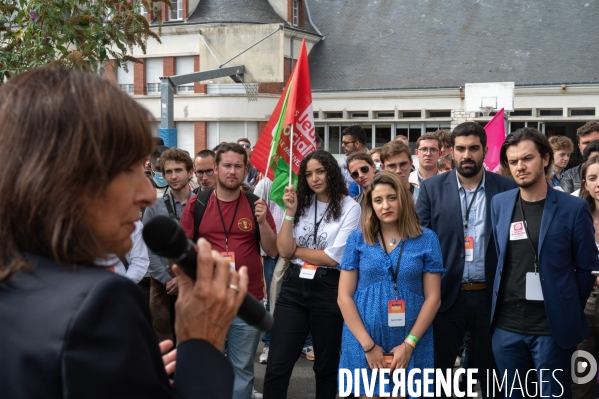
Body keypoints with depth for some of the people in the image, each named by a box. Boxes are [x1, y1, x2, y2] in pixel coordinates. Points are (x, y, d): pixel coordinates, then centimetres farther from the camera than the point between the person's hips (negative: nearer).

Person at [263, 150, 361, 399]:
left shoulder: (350, 208, -5)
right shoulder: (302, 203, 8)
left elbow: (334, 257, -14)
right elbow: (283, 251, 0)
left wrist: (297, 250, -2)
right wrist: (290, 212, -9)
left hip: (329, 289, -3)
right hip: (294, 287, 4)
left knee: (327, 364, 14)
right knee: (277, 366, 0)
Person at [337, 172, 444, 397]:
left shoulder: (426, 240, 0)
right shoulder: (357, 239, 1)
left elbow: (433, 298, -2)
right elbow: (344, 297, -1)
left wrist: (409, 344, -9)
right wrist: (368, 345, -8)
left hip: (410, 346, 0)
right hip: (363, 345, 1)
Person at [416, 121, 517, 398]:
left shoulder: (507, 188, -1)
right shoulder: (432, 188, -1)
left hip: (491, 294, 0)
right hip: (446, 294, 0)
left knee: (491, 369, 14)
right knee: (438, 368, 11)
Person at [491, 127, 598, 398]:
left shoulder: (573, 208, -7)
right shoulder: (499, 203, 4)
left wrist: (568, 311, 3)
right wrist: (503, 303, 11)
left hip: (553, 328, -3)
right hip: (506, 326, 3)